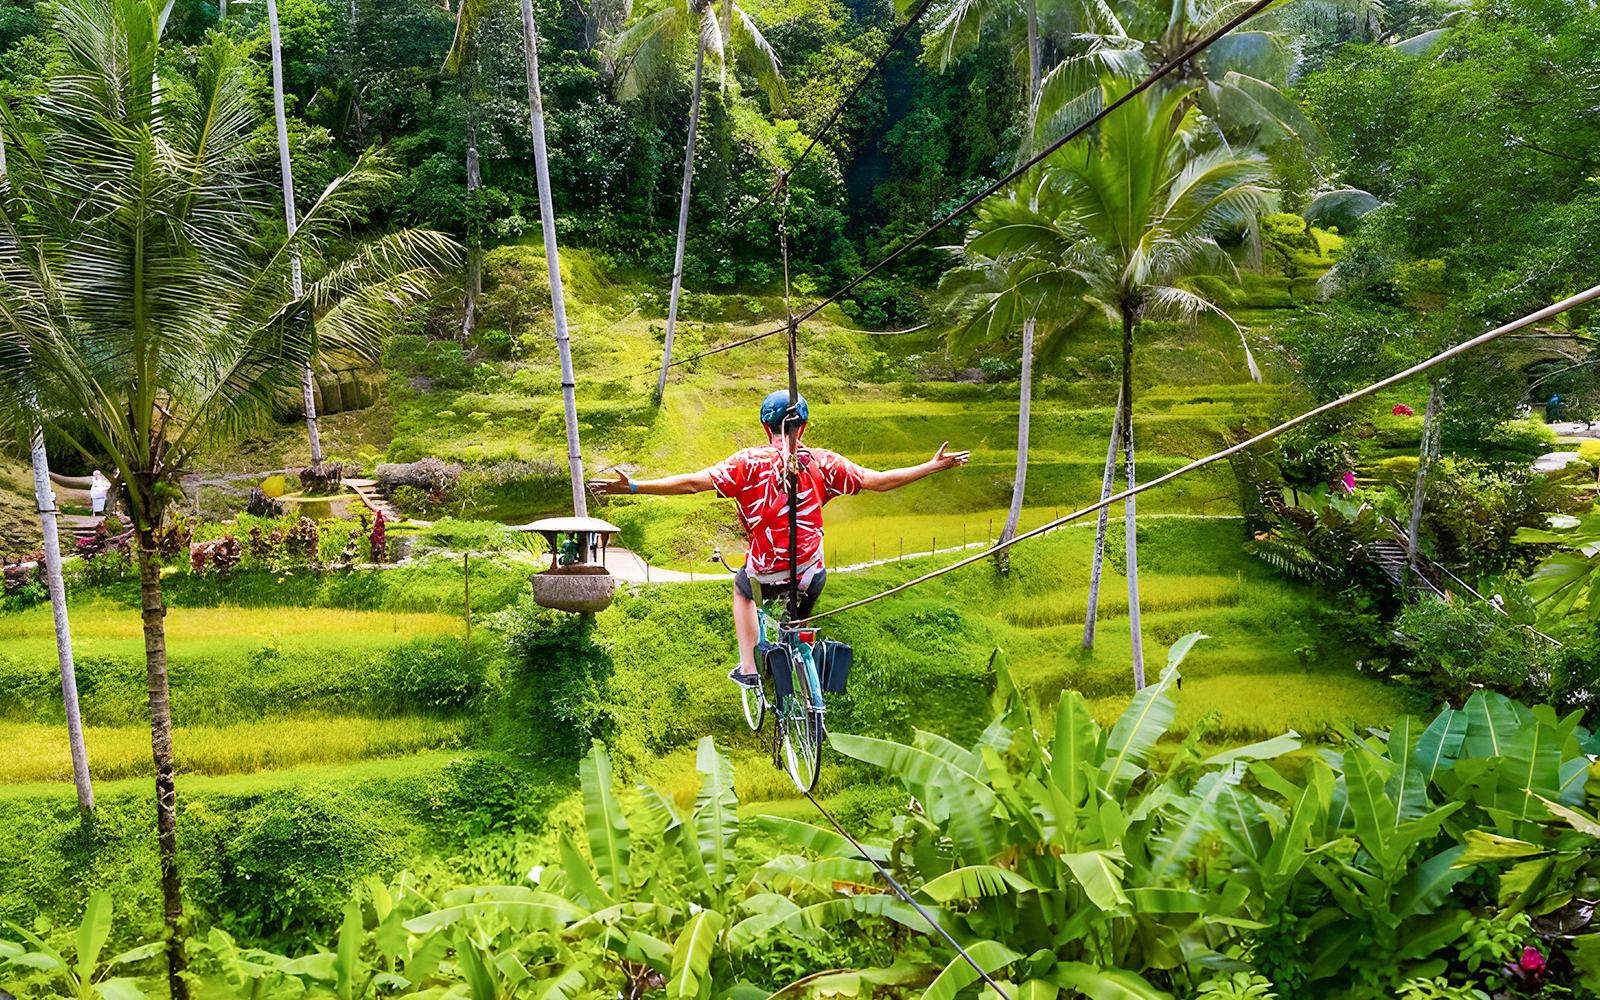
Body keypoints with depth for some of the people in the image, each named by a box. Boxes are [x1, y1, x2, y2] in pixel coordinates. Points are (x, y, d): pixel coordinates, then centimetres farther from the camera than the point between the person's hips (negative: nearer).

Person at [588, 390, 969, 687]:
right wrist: (934, 466, 8)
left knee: (742, 590, 33)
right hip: (809, 575, 1)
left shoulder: (748, 461, -8)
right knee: (801, 624, 32)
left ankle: (748, 668, 28)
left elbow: (692, 482, -15)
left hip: (766, 572, -1)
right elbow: (879, 481, -2)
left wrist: (632, 486, -12)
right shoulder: (823, 462, -4)